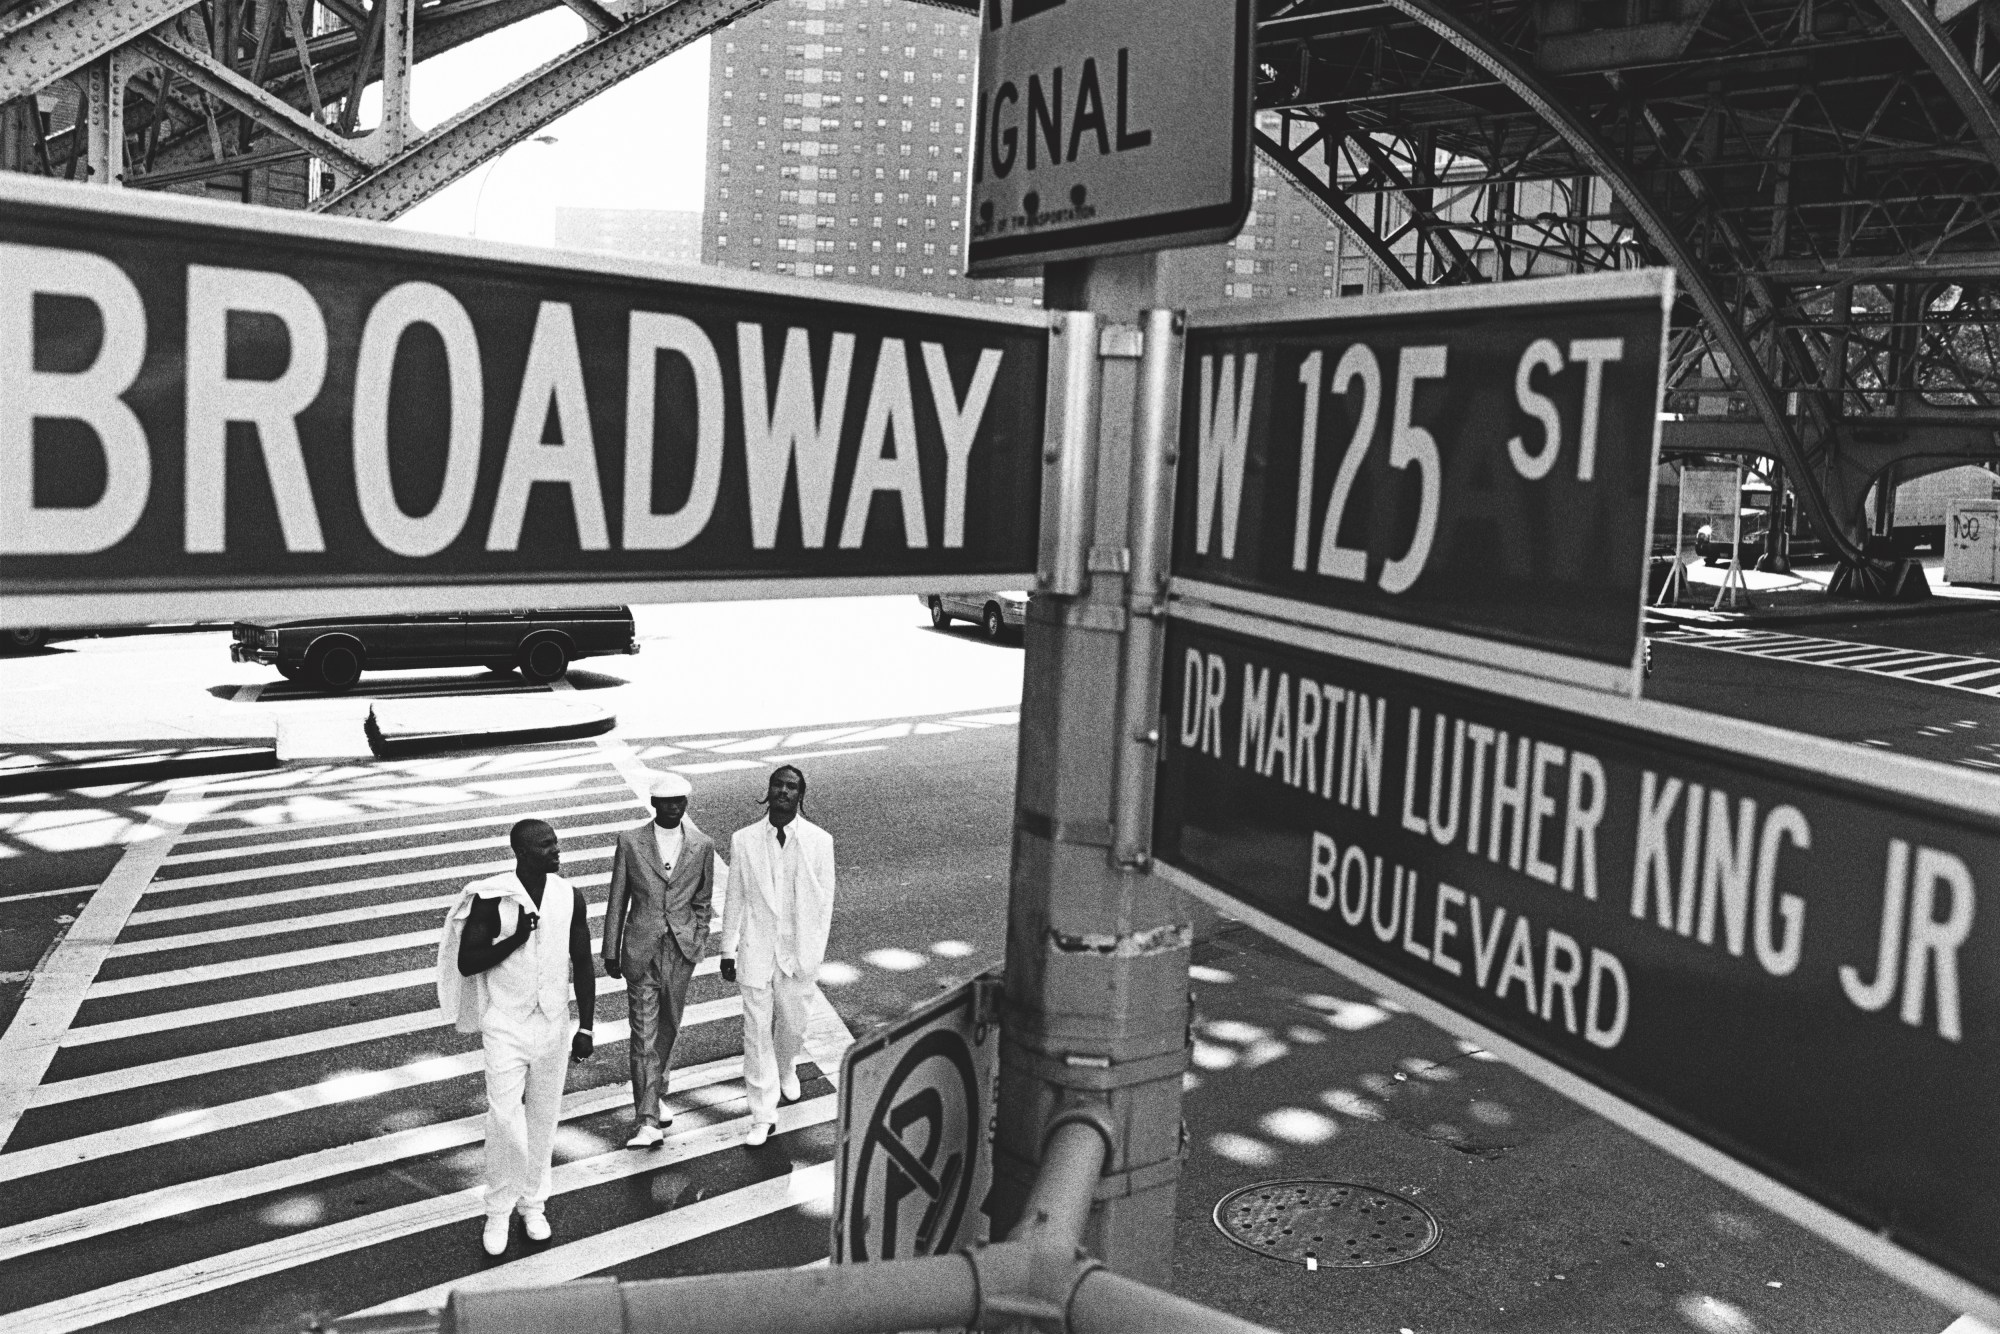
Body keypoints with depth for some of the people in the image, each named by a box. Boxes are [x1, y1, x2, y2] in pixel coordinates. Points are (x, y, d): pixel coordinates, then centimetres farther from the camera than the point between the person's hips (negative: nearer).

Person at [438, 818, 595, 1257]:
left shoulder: (569, 897, -2)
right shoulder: (490, 898, -13)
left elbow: (583, 965, 4)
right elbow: (465, 963, -10)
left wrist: (585, 1027, 1)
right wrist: (513, 940, -23)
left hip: (553, 1025, 3)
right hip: (505, 1027, -3)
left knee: (543, 1118, 12)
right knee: (504, 1120, -6)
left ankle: (533, 1204, 28)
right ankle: (498, 1212, 12)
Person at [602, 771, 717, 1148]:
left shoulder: (702, 846, 0)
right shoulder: (630, 842, -4)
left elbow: (702, 902, 9)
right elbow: (617, 900, 2)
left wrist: (698, 945, 5)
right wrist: (610, 951, 4)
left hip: (681, 948, 2)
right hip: (641, 950, -2)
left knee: (668, 1027, 15)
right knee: (644, 1034, -5)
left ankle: (652, 1097, 36)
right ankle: (648, 1121, -5)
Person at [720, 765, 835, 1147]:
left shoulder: (819, 841, -6)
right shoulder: (744, 841, -5)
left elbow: (824, 900, -2)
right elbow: (734, 898, 1)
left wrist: (815, 952, -3)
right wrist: (728, 951, 3)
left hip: (799, 952, 0)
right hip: (756, 952, 0)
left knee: (792, 1025, 15)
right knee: (757, 1032, 1)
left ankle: (786, 1067, 49)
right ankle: (763, 1115, 11)